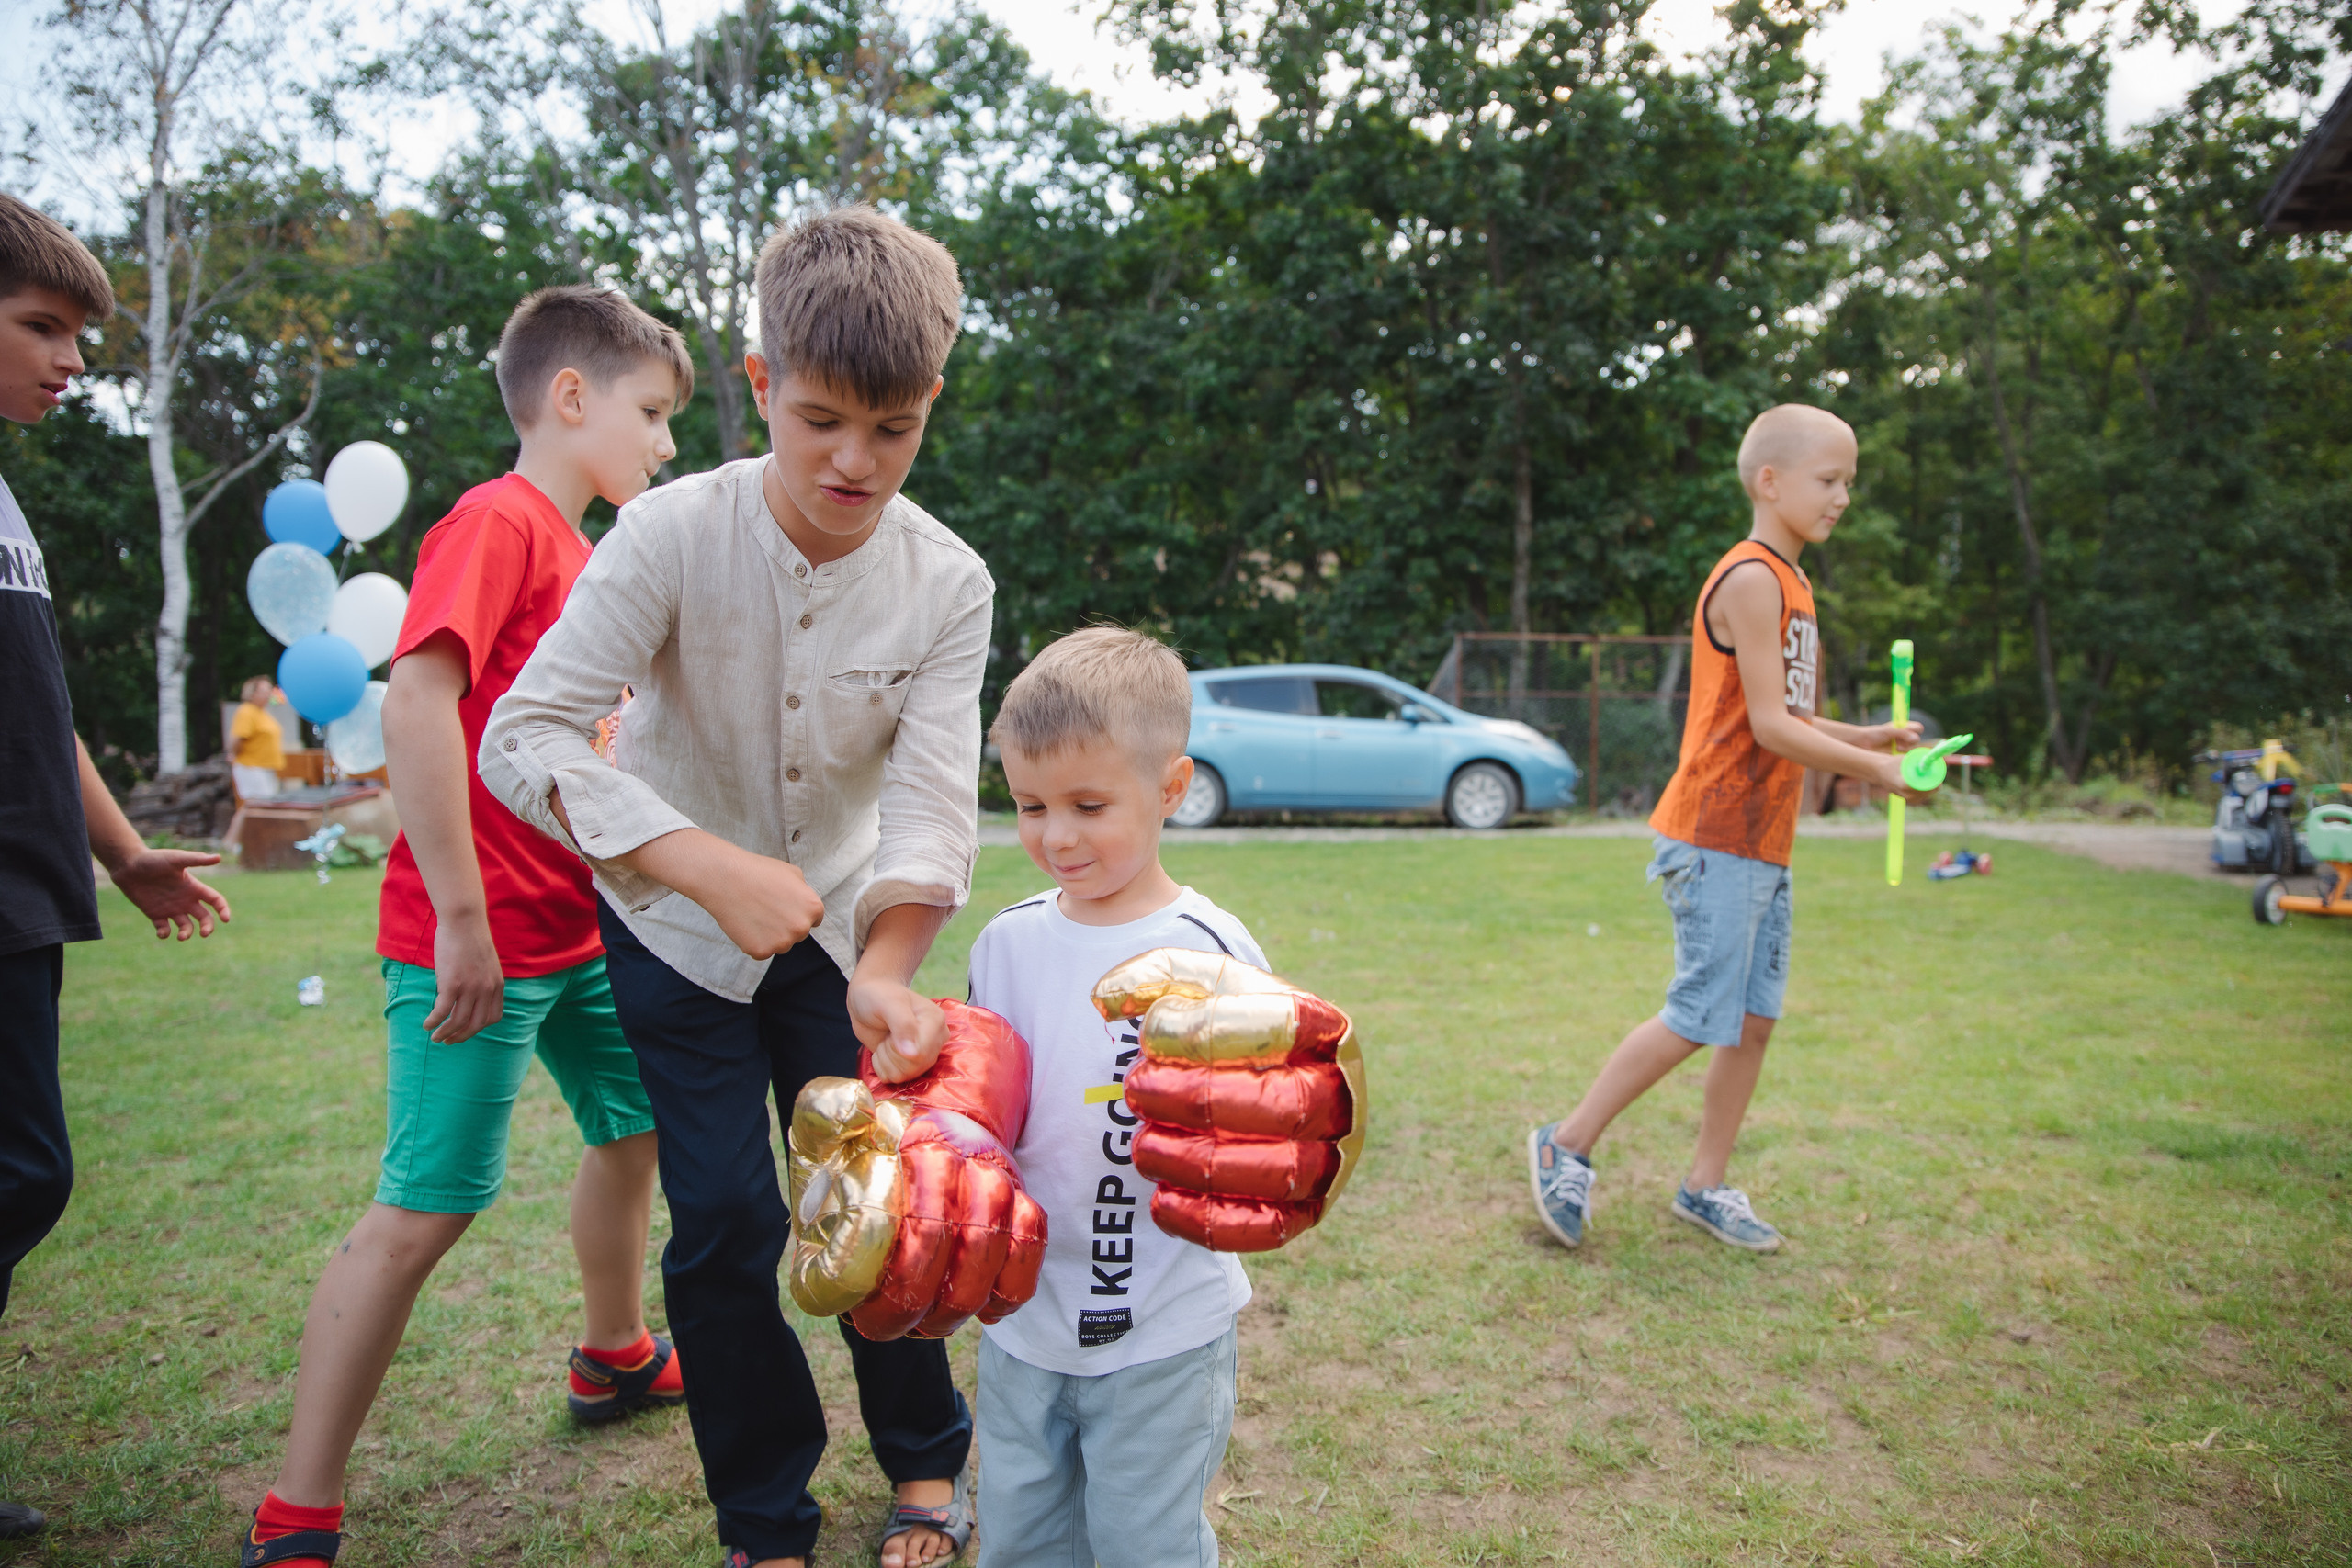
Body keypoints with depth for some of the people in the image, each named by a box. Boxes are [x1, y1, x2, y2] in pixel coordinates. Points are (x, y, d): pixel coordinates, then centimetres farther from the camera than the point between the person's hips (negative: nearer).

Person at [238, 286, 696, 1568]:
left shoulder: (577, 550, 16)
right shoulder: (495, 521, -13)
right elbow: (416, 703, -25)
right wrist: (462, 919, -26)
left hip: (580, 930, 10)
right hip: (477, 941, -9)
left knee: (634, 1126, 20)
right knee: (423, 1209, -4)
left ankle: (614, 1359, 42)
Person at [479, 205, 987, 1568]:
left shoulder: (948, 582, -16)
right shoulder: (671, 536, -22)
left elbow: (933, 797, -22)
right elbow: (526, 737, -28)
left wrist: (885, 973, -39)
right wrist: (715, 869, -40)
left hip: (846, 922, 1)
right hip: (677, 918, -1)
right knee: (725, 1224, -1)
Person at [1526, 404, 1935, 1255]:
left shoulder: (1790, 586, 18)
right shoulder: (1750, 580, -14)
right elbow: (1770, 727, -18)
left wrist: (1867, 737, 8)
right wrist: (1872, 769, -11)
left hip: (1762, 847, 9)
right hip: (1714, 840, -9)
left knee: (1755, 1019, 9)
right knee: (1700, 1018, -6)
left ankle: (1705, 1186, 20)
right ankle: (1567, 1145, 7)